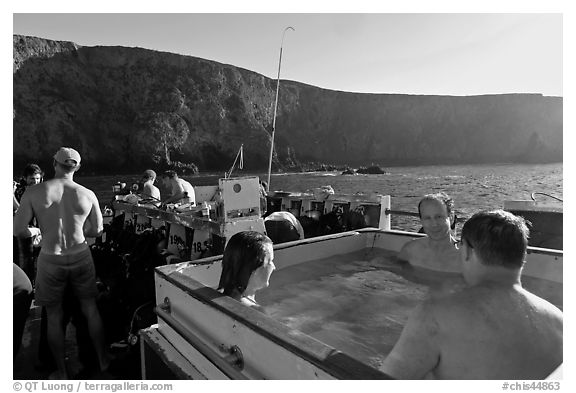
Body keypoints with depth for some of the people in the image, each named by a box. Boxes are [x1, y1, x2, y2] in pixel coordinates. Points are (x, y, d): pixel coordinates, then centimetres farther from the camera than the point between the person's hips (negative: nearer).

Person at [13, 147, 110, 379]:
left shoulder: (33, 193, -11)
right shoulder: (87, 195, -7)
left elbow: (19, 231, -7)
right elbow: (97, 231, 1)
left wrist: (33, 232, 15)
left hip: (51, 260, -1)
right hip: (81, 257, 1)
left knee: (54, 318, 16)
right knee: (91, 310, 18)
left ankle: (62, 372, 29)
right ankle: (102, 360, 32)